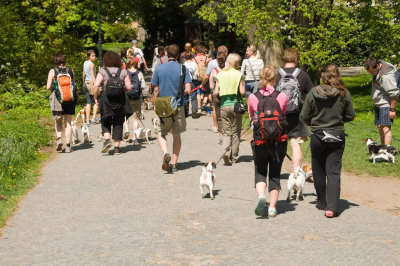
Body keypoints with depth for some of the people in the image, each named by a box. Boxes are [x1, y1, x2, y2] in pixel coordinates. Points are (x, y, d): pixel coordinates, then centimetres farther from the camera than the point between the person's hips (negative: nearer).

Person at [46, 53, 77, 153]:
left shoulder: (53, 71, -4)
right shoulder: (70, 71, 3)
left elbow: (48, 87, -8)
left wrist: (53, 89, 11)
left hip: (57, 99, -1)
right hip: (70, 99, 1)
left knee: (58, 122, 15)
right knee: (68, 123, 8)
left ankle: (59, 138, -7)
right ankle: (68, 146, 7)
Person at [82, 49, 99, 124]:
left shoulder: (85, 63, 11)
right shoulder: (91, 64, -13)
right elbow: (92, 76, -17)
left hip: (86, 83, 8)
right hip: (91, 82, -8)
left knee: (88, 102, 8)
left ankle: (87, 120, 6)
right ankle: (94, 118, -5)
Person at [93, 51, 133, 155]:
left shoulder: (103, 71, -2)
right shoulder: (123, 72, 4)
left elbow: (96, 86, -11)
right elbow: (129, 87, 0)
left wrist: (95, 98, 1)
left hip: (107, 99, -1)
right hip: (120, 99, 2)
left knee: (106, 122, 14)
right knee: (118, 123, 10)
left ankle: (107, 140, -9)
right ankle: (117, 147, 10)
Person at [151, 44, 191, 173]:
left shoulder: (159, 69, -2)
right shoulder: (183, 69, -4)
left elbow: (156, 90, 1)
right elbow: (188, 90, -9)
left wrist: (156, 106, 13)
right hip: (178, 106, 0)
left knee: (161, 134, 14)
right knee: (176, 136, 12)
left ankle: (166, 154, -13)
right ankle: (174, 164, 12)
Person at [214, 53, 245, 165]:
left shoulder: (220, 74, 1)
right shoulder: (238, 74, -6)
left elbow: (216, 92, -1)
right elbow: (242, 92, -9)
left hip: (224, 105, 2)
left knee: (227, 132, 7)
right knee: (235, 133, 11)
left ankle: (226, 151, -18)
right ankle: (234, 157, 15)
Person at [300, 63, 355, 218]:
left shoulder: (313, 93, -10)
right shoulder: (344, 94, -8)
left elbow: (304, 117, -5)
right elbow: (350, 116, 0)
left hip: (318, 136, 0)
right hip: (337, 137, 0)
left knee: (319, 171, 15)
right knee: (334, 172, 2)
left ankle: (322, 203, 27)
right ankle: (332, 207, -8)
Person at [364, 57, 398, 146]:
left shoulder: (386, 76, -25)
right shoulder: (376, 70, 4)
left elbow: (394, 93, -23)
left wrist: (392, 109, -19)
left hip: (386, 105, -10)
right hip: (378, 104, 10)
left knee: (386, 128, -16)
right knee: (380, 127, 13)